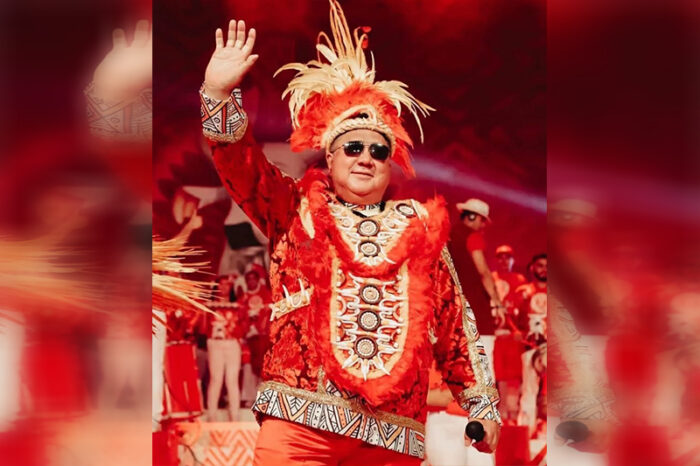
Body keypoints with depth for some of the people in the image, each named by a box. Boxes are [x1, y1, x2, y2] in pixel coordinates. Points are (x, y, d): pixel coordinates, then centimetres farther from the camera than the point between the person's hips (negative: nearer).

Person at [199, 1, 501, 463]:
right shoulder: (298, 211, 17)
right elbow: (242, 164, 3)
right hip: (300, 413, -1)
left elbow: (457, 326, 17)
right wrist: (220, 93, -12)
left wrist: (483, 404, 14)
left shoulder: (419, 228, 18)